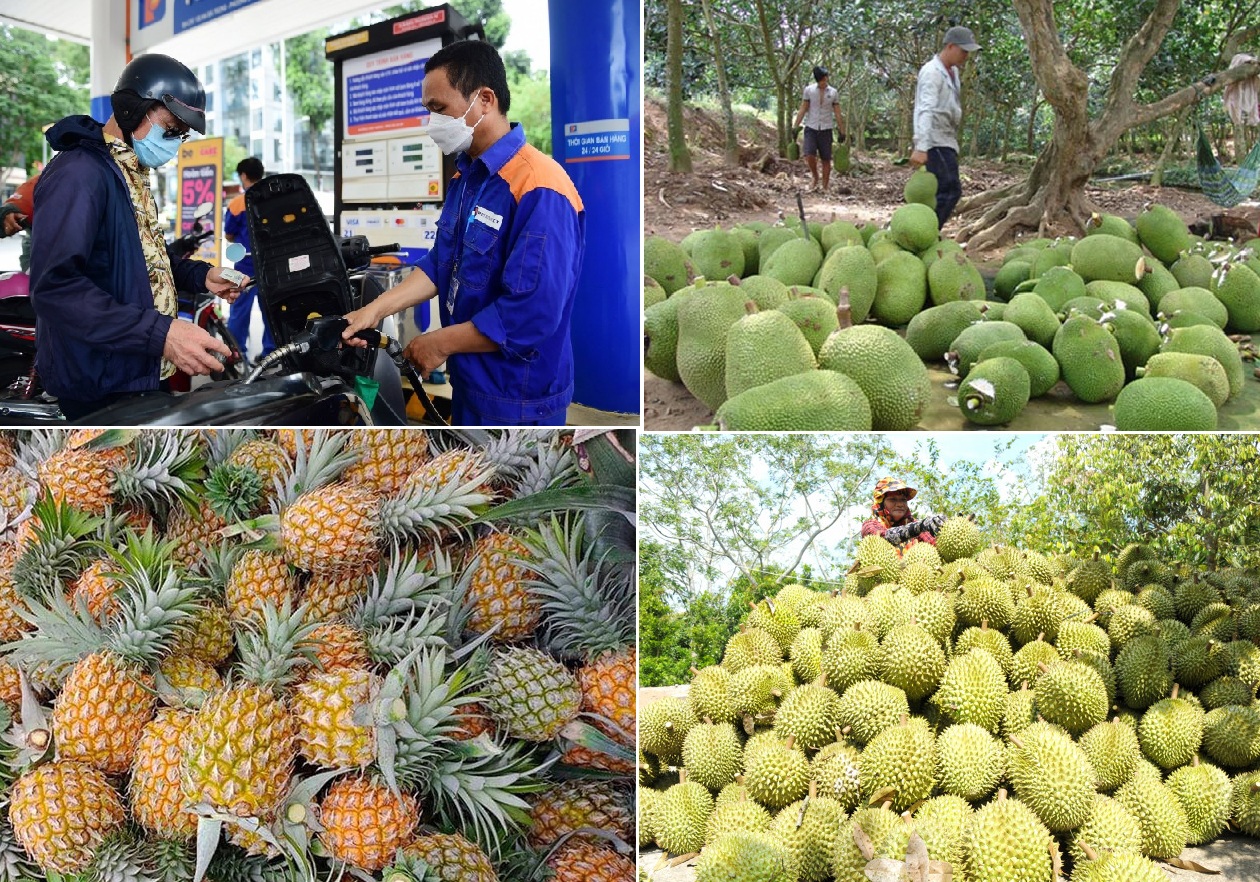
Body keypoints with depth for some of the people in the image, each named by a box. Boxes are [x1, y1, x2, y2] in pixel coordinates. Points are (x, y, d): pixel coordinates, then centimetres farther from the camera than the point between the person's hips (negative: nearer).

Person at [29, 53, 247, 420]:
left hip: (140, 373, 10)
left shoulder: (131, 174, 15)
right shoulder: (79, 174, -20)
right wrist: (160, 333, -36)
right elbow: (55, 286, -30)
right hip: (99, 388, -10)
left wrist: (200, 276, 7)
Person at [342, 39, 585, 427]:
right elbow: (441, 264, 12)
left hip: (518, 399, -9)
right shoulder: (466, 175, 8)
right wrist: (375, 310, -1)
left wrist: (440, 343, -18)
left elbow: (531, 315, -29)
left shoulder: (539, 189, -25)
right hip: (469, 380, 9)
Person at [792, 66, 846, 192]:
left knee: (826, 160, 1)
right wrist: (795, 127, -4)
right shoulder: (809, 90, 0)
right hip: (811, 128, -1)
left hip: (826, 130, 1)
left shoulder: (833, 93, 3)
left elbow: (837, 114, 6)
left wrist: (842, 132, 5)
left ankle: (825, 188, 8)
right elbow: (802, 110, 2)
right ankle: (815, 177, 7)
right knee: (810, 155, -19)